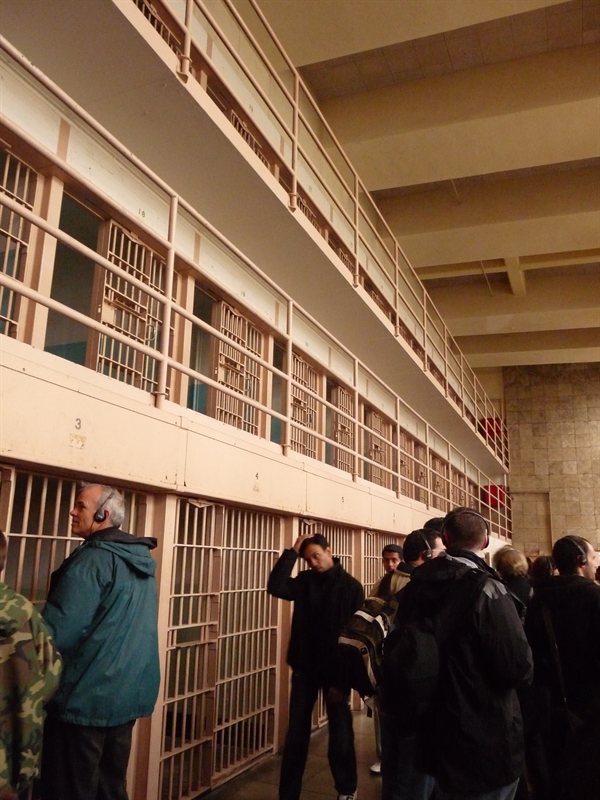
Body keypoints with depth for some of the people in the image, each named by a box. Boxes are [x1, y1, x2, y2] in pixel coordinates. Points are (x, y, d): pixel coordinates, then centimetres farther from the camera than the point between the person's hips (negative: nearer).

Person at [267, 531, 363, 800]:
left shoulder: (350, 587, -8)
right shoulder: (304, 581, 0)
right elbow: (276, 587, -18)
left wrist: (346, 677, -12)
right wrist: (292, 551, -19)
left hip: (336, 669, -2)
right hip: (304, 667, 3)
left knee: (340, 733, 9)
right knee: (296, 733, 8)